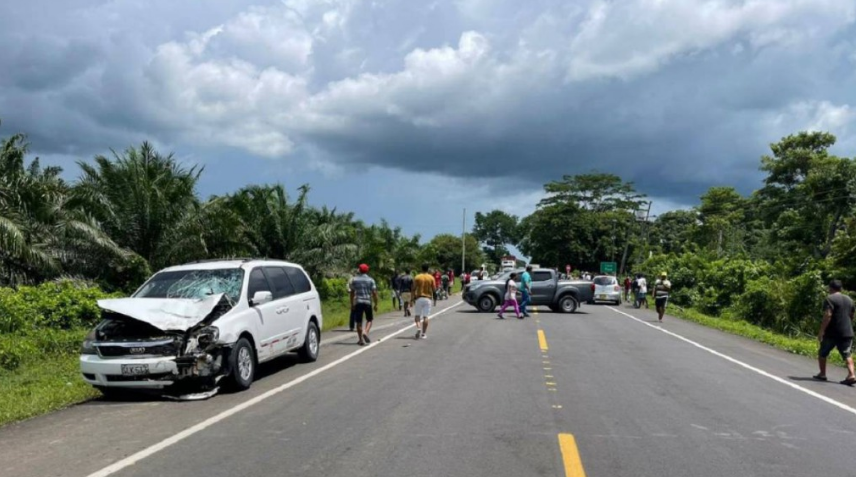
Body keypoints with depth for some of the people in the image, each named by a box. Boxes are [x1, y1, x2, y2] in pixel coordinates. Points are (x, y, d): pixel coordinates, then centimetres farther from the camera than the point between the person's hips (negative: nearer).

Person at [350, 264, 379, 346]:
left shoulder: (354, 280, 5)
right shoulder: (371, 280, 0)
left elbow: (352, 293, 5)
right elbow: (374, 293, -5)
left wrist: (352, 304, 12)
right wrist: (376, 304, 2)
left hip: (358, 302, 1)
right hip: (368, 302, -1)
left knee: (359, 321, 6)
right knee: (369, 319, 14)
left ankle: (361, 339, 6)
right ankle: (366, 333, -10)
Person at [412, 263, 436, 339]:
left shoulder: (417, 277, -4)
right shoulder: (431, 278, -1)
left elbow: (413, 289, -6)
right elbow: (434, 289, -1)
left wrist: (412, 299, -1)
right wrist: (434, 297, 17)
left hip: (418, 298, -1)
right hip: (428, 298, 1)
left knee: (417, 315, 9)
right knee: (425, 316, 4)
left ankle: (418, 328, -15)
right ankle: (424, 333, 3)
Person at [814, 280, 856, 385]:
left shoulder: (830, 299, -9)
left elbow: (828, 316, -19)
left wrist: (821, 331, -18)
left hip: (832, 333, -5)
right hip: (847, 332, 5)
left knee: (822, 353, 11)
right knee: (847, 354, 2)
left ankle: (822, 374, 16)